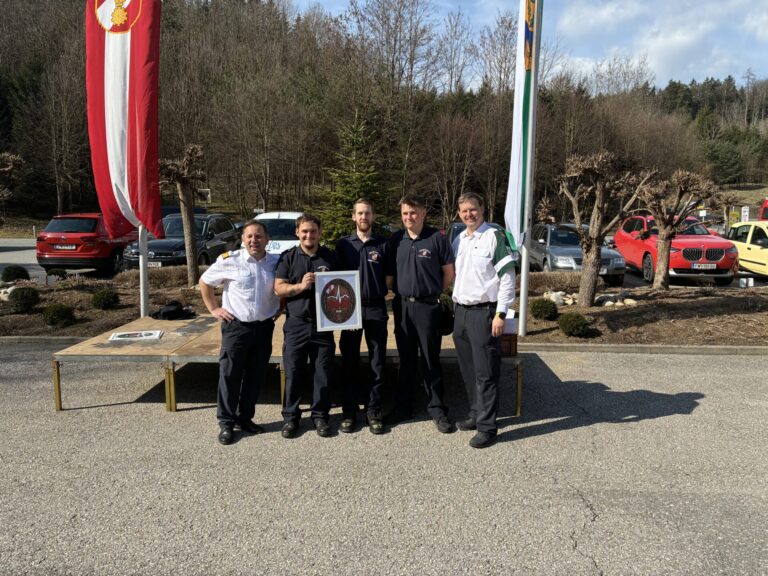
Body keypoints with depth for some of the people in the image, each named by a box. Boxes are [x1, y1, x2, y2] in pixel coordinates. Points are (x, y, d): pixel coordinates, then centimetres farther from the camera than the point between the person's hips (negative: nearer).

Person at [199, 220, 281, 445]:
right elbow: (204, 282, 4)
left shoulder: (276, 263, 1)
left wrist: (280, 308, 6)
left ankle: (245, 418, 25)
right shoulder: (229, 260, -8)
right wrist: (213, 309, 1)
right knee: (230, 375, 1)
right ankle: (226, 422, 13)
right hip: (236, 326, -3)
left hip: (264, 327, 3)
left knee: (256, 375, 10)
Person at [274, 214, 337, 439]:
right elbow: (278, 288, -2)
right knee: (293, 373, 4)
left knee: (323, 373, 6)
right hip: (296, 324, -1)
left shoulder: (331, 257, 7)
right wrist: (300, 286, -19)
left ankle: (320, 415, 19)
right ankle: (290, 416, 17)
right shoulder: (288, 257, 4)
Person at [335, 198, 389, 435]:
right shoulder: (343, 244, 7)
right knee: (349, 362, 5)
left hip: (376, 308, 0)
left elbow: (389, 278, 10)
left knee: (377, 361, 3)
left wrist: (379, 290, -5)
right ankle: (348, 411, 13)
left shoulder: (383, 245, 6)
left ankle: (373, 411, 12)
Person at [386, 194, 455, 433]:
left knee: (430, 360, 2)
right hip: (402, 306, 4)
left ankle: (436, 409, 13)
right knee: (406, 359, 13)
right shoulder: (395, 240, 6)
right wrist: (399, 290, 2)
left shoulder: (437, 238, -4)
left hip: (427, 307, -3)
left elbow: (449, 273, 1)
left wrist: (433, 292, 4)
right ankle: (403, 406, 24)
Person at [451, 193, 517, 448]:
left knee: (485, 373, -3)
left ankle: (487, 427, 4)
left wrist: (500, 314, -15)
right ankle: (475, 414, 29)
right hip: (461, 312, 7)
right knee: (468, 370, 15)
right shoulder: (458, 240, 13)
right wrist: (456, 307, 15)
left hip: (484, 312, -7)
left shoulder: (495, 237, -8)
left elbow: (507, 278, -11)